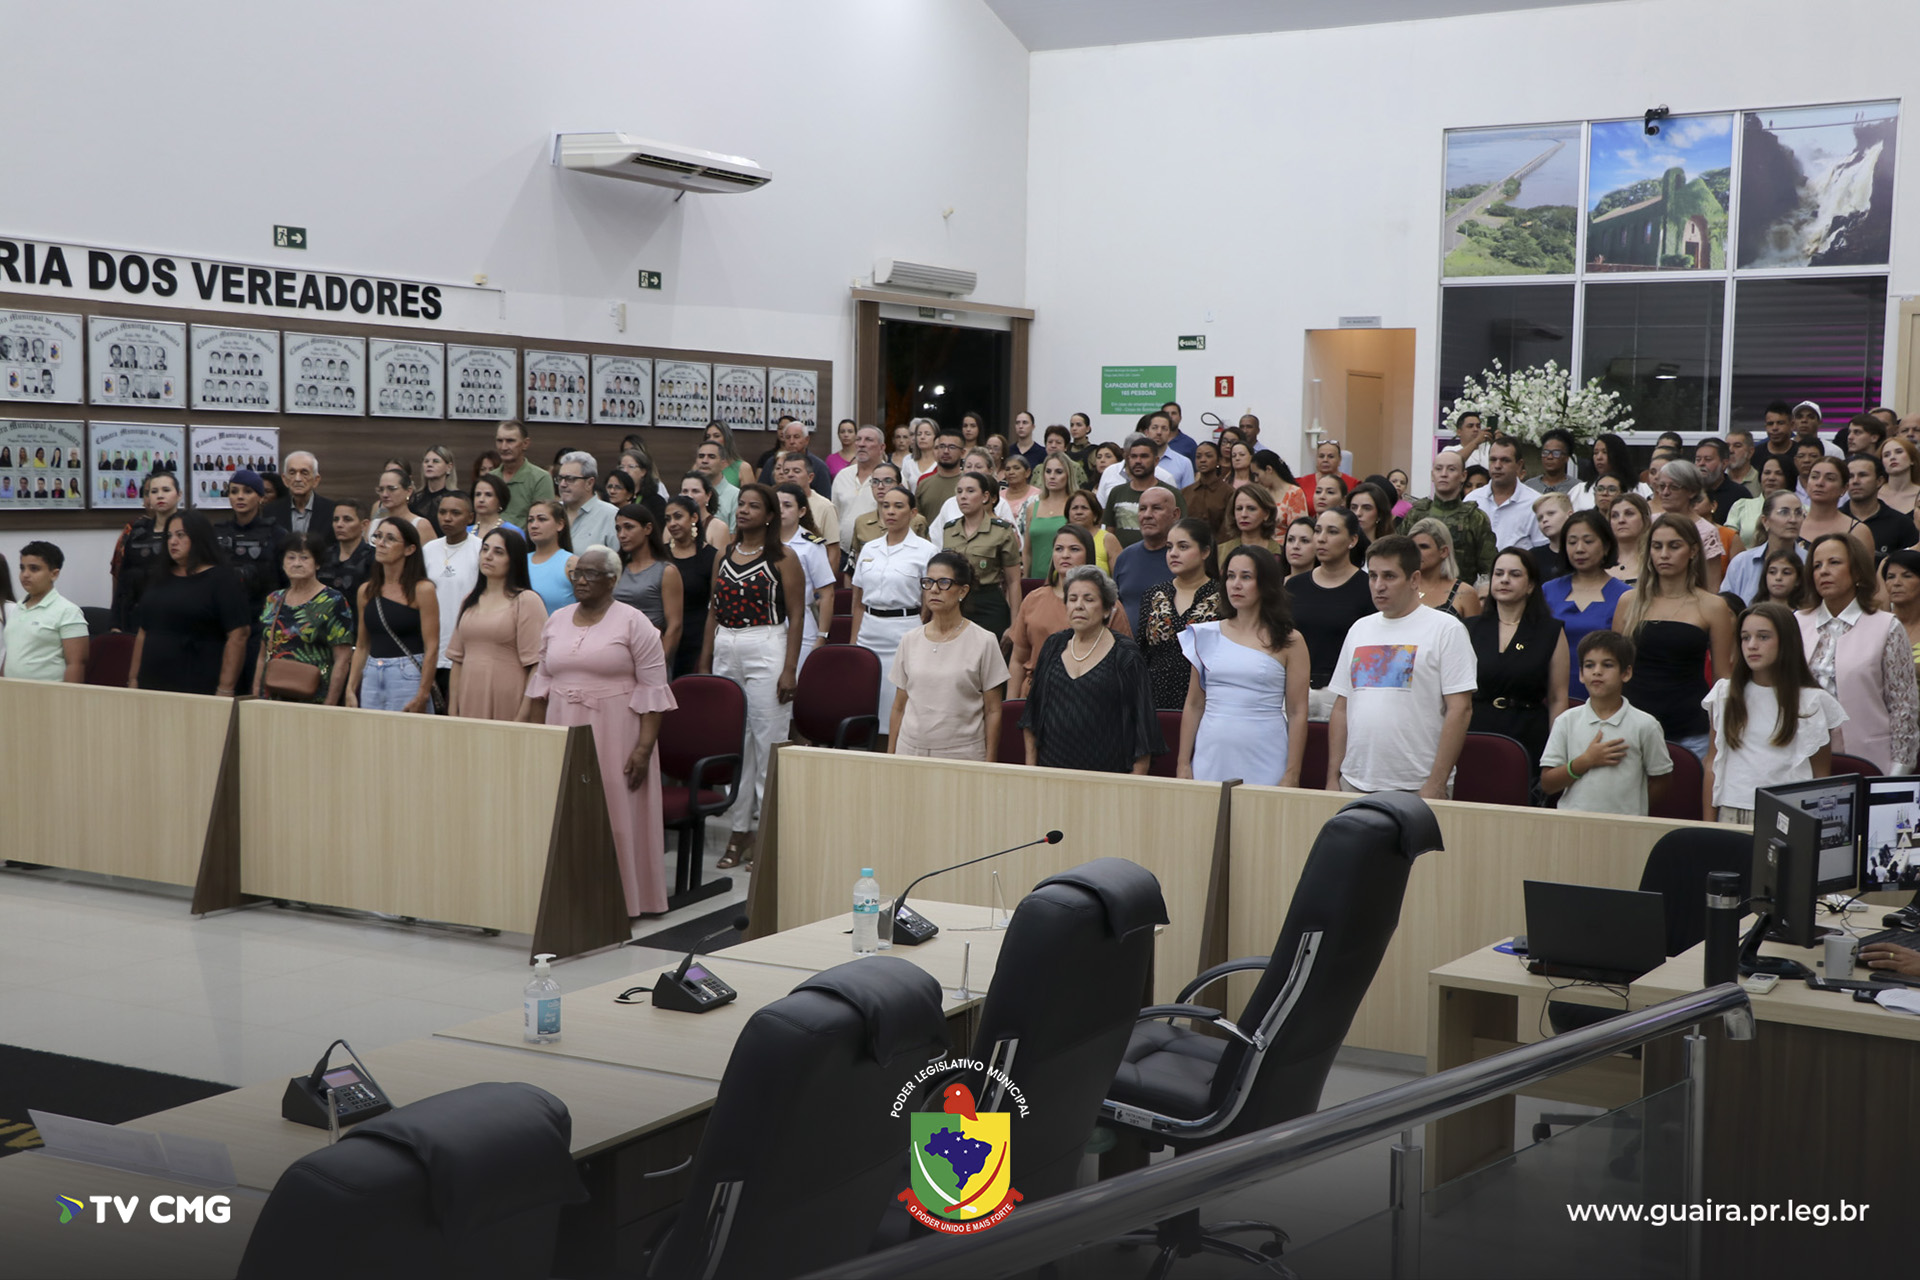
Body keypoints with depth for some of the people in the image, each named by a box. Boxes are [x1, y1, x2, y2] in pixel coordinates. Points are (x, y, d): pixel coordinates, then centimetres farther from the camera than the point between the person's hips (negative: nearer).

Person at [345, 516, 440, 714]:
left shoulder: (422, 590, -5)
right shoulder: (366, 591, 11)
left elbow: (432, 648, -9)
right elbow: (362, 646, 16)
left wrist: (422, 696, -15)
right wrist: (351, 690, 9)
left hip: (408, 677, -5)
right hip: (371, 678, 5)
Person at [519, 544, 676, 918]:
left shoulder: (633, 623, -5)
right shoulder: (557, 621, 12)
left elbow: (653, 689, -9)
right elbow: (541, 681, 16)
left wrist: (645, 747, -15)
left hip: (615, 734, -5)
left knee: (615, 813, -2)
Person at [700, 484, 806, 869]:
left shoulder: (783, 559, -4)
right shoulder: (725, 555, 13)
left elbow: (796, 616, -7)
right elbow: (714, 611, 16)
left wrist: (789, 669, -14)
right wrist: (704, 663, 13)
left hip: (766, 650, -6)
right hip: (725, 651, 6)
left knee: (768, 740, -4)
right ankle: (739, 829, 15)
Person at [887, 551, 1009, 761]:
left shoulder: (983, 642, -1)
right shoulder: (910, 641, 9)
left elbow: (992, 711, 0)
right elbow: (898, 708, 13)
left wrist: (989, 762, -4)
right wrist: (890, 758, 10)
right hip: (910, 753, 3)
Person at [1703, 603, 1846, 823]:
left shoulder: (1812, 701, 4)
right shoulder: (1724, 694, 9)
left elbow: (1821, 776, 6)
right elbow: (1712, 765, 11)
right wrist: (1708, 824, 5)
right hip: (1732, 812, 1)